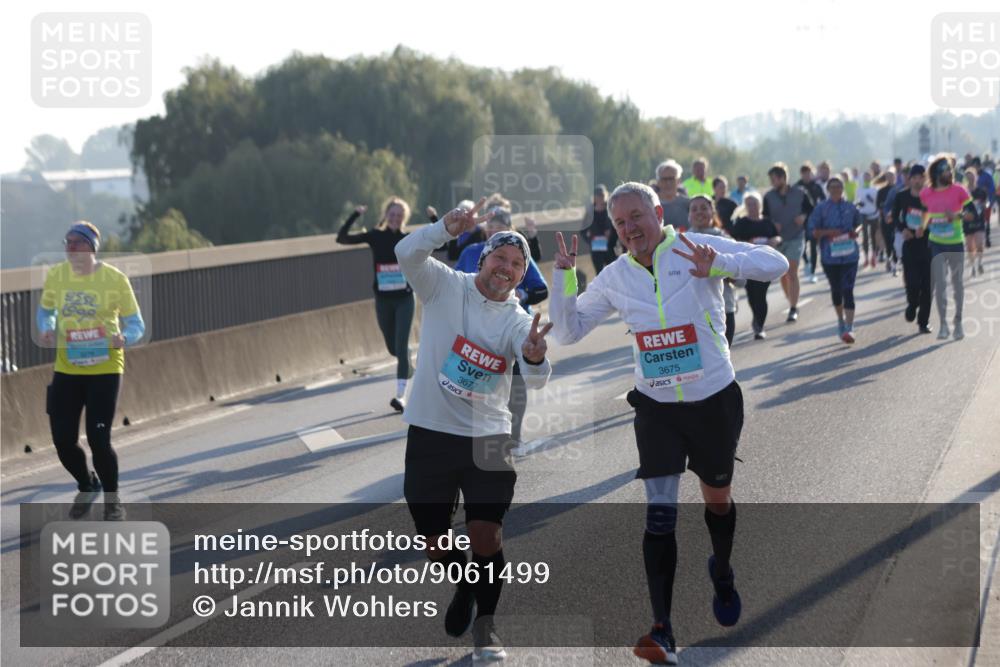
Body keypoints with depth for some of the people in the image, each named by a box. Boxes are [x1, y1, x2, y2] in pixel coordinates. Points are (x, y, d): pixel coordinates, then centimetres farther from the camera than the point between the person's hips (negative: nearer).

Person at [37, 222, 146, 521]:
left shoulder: (114, 279, -10)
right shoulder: (56, 275, 0)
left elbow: (136, 324, -5)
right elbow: (45, 311, 17)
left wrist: (124, 338, -26)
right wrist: (46, 331, -5)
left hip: (104, 369, -4)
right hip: (66, 369, 4)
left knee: (98, 440, -9)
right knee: (63, 440, 2)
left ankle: (112, 500, 17)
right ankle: (87, 485, 34)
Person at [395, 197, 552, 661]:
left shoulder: (518, 321, -1)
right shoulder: (444, 287, -2)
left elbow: (535, 379, -18)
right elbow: (407, 253, -21)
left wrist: (535, 358, -42)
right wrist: (449, 228, -38)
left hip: (486, 439, 0)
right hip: (430, 433, 0)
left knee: (486, 539, -9)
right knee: (435, 543, 9)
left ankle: (485, 623, 15)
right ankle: (465, 587, 42)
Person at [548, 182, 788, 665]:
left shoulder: (698, 248, -11)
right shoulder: (614, 277, 2)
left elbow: (775, 264, -20)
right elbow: (567, 332, 7)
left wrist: (719, 266, -36)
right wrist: (563, 275, -8)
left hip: (715, 401, -2)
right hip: (656, 407, 2)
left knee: (717, 500, 17)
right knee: (659, 514, -8)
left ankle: (722, 572, 48)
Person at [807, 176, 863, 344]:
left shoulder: (850, 207, 4)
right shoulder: (821, 208, -2)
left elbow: (859, 222, 20)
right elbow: (812, 231, -2)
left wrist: (856, 231, -2)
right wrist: (828, 232, -19)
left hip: (849, 255, 0)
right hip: (830, 256, 0)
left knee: (848, 291, -11)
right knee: (836, 290, 15)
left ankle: (849, 328, -15)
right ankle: (841, 321, 37)